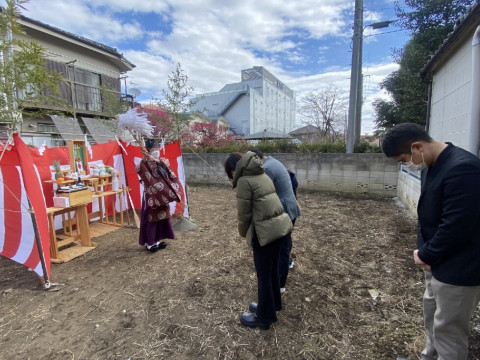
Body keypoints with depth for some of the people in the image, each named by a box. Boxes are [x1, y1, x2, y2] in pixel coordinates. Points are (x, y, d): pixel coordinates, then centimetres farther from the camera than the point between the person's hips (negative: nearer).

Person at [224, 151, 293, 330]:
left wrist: (243, 232, 8)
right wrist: (248, 231, 18)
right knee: (272, 269, 23)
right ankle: (272, 306, 43)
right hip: (279, 225, 9)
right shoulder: (262, 174, 11)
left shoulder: (244, 180, -13)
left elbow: (244, 213, -10)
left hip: (265, 230, -8)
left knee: (263, 275, 9)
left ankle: (264, 317, 28)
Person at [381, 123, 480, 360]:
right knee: (431, 311, 25)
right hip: (438, 260, 9)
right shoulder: (432, 165, 3)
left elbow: (456, 227, -27)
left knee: (448, 329, 7)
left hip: (458, 268, -9)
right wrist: (425, 252, 0)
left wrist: (426, 255, -13)